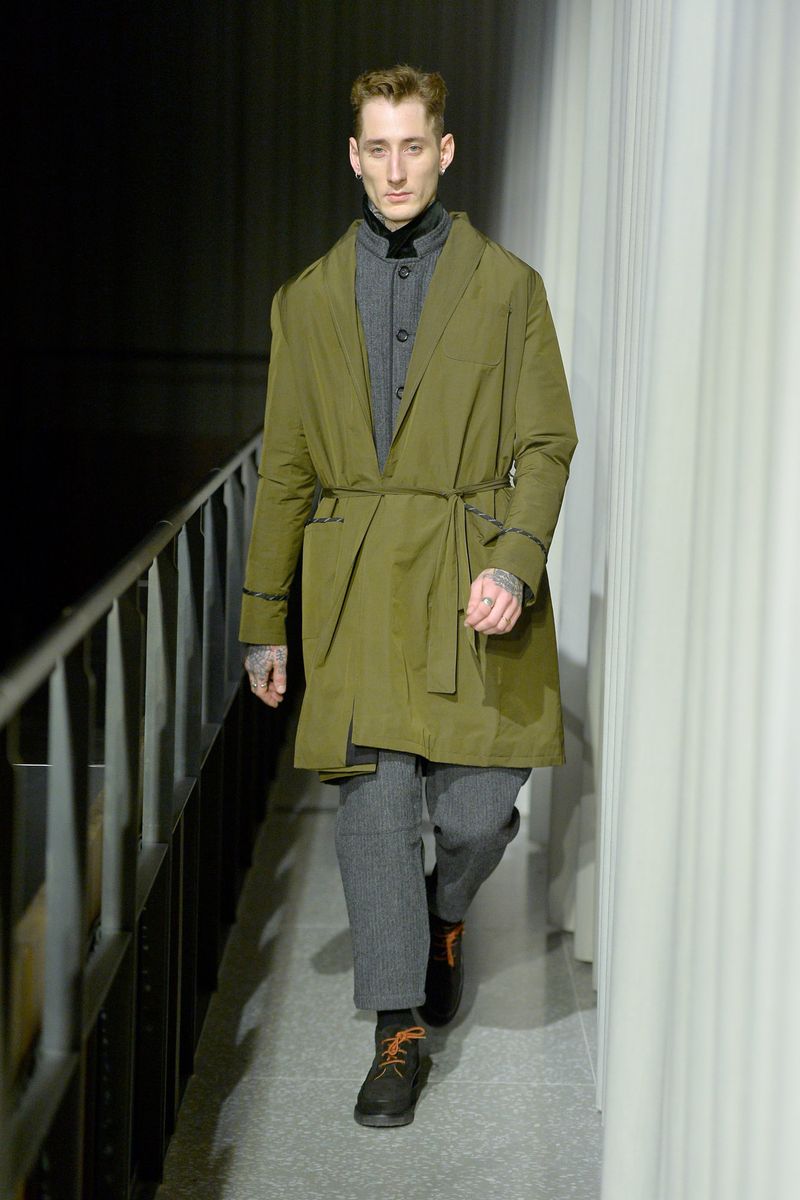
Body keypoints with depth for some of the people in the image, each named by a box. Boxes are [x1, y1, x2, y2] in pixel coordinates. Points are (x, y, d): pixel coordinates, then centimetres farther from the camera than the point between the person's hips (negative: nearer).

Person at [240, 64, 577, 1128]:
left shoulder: (507, 286, 6)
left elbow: (545, 444, 3)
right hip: (355, 589, 1)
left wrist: (516, 564, -14)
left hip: (471, 590, -1)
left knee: (478, 810, -2)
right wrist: (264, 621, 10)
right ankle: (400, 1029, 11)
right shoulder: (308, 300, 12)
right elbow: (283, 469, 13)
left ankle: (444, 919, 33)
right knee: (373, 802, -2)